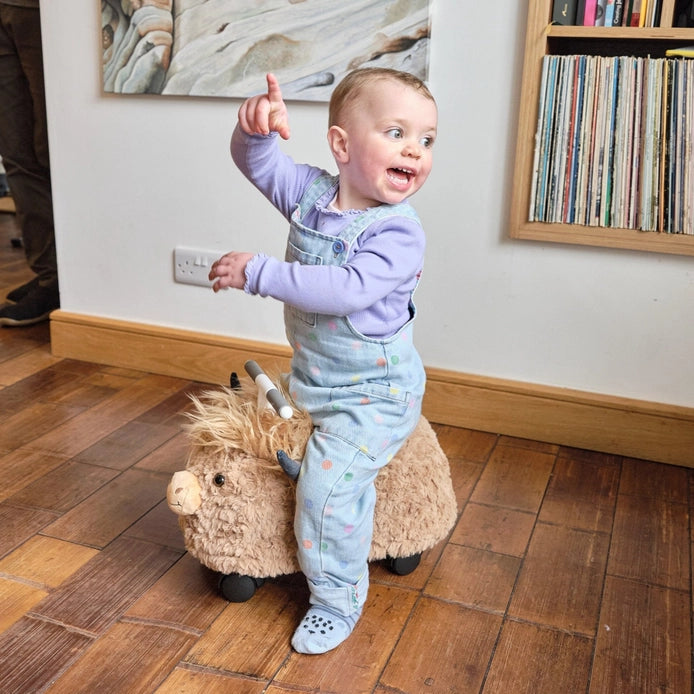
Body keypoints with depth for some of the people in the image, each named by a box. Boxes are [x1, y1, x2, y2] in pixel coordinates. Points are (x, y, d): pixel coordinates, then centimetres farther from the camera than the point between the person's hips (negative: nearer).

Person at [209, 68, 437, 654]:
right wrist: (256, 125, -26)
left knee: (327, 486, -11)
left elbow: (349, 289, -38)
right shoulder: (312, 192, -6)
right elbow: (257, 161, -1)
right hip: (313, 379, 8)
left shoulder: (397, 232, -26)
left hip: (373, 393, -7)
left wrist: (259, 272, -34)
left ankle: (338, 600, 12)